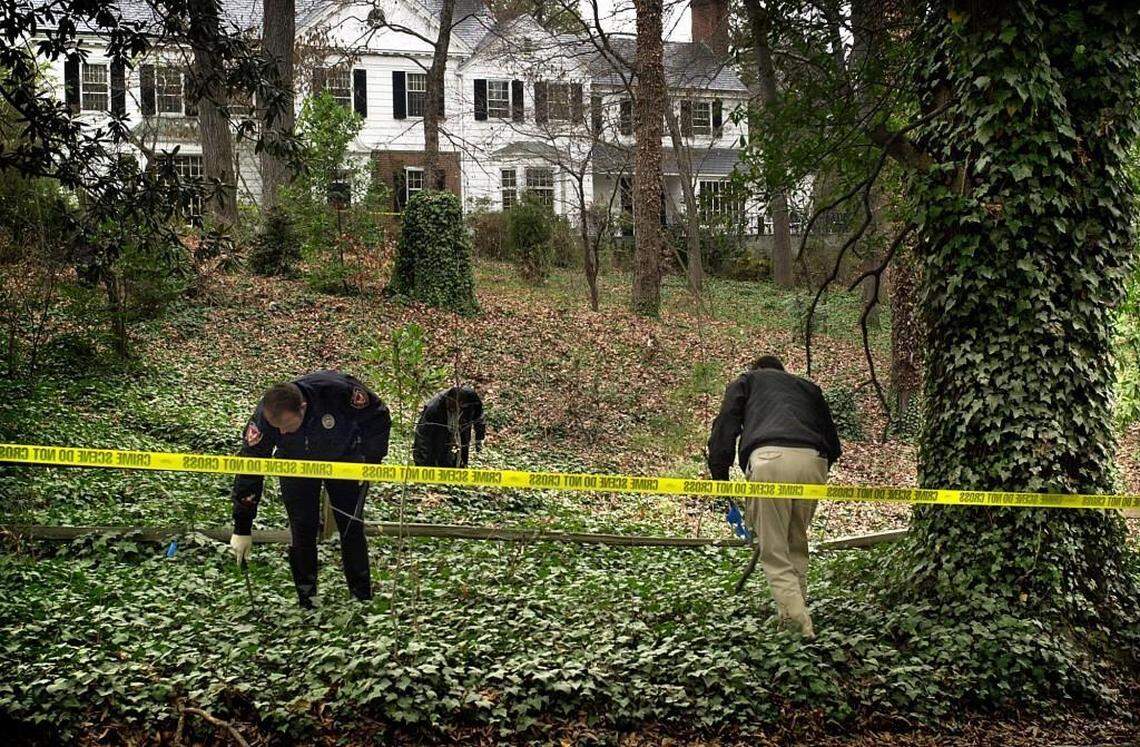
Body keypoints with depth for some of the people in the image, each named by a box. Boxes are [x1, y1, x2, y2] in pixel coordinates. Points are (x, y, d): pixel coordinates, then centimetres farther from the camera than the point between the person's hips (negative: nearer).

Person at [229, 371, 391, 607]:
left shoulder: (338, 390, -40)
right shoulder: (263, 419, -34)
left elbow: (377, 417, -20)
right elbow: (249, 468, -25)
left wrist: (371, 462, -21)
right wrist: (242, 529, -22)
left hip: (344, 457, -1)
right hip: (296, 463, 1)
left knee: (352, 526, 0)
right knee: (302, 530, -6)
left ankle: (364, 597, 13)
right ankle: (306, 600, 9)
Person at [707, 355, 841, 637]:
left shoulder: (746, 381, 29)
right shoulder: (808, 387, 38)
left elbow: (725, 426, 11)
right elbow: (833, 443, 29)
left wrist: (719, 476, 10)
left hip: (769, 458, -4)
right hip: (814, 461, 4)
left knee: (774, 553, 0)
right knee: (797, 544, 21)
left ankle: (801, 626, -12)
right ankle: (793, 615, 21)